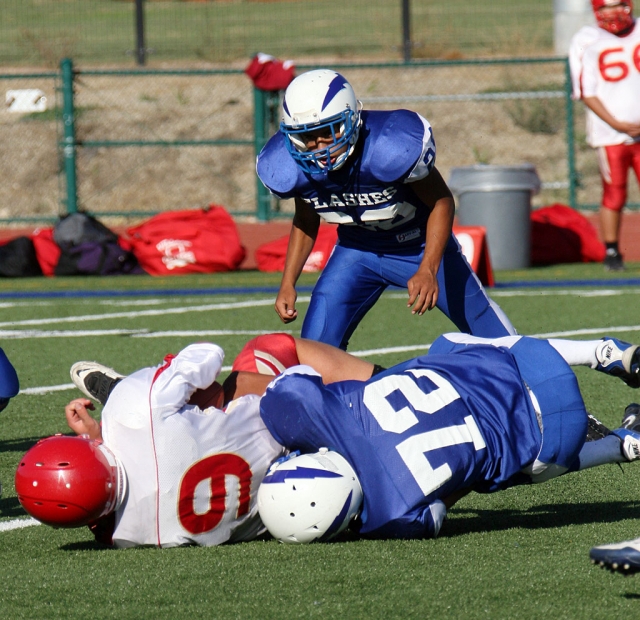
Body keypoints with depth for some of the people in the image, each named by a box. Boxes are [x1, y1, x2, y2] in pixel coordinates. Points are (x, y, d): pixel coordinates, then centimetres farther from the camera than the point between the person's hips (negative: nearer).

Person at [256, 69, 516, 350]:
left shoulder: (393, 146, -36)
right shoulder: (291, 168, -22)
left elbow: (441, 202, -21)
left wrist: (428, 270, -32)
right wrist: (288, 282, -6)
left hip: (420, 245, -3)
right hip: (356, 250, 3)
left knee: (498, 342, 1)